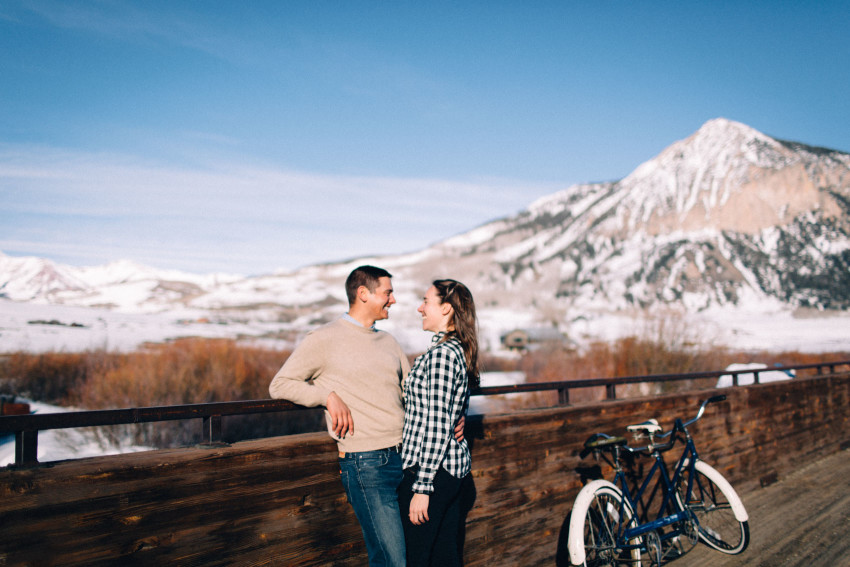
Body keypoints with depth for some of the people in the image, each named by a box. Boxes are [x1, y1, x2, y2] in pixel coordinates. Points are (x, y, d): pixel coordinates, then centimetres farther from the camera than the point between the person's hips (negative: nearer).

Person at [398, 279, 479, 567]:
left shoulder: (441, 354, -18)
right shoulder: (460, 351, 12)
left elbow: (436, 427, -21)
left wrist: (422, 486, -19)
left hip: (432, 469, -10)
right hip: (456, 468, 10)